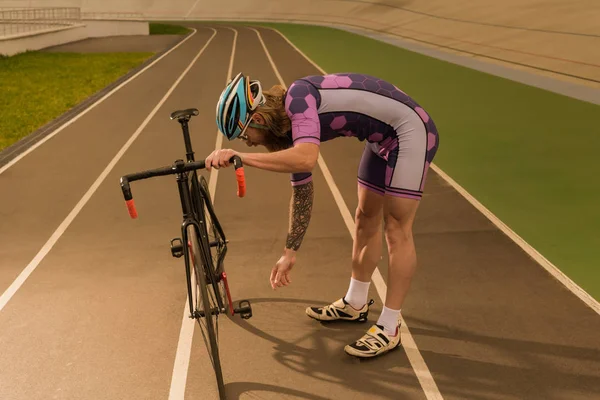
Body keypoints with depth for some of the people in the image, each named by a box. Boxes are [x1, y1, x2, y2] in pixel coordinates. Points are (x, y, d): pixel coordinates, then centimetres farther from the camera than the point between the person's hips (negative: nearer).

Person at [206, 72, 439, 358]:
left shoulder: (298, 98, -25)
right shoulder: (287, 125, 2)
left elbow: (306, 159, -42)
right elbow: (302, 191, 10)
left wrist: (238, 157, -38)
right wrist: (290, 253, 14)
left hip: (410, 131, -9)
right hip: (382, 139, 9)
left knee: (397, 229, -4)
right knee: (366, 219, 16)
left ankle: (389, 328, 6)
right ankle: (355, 304, 33)